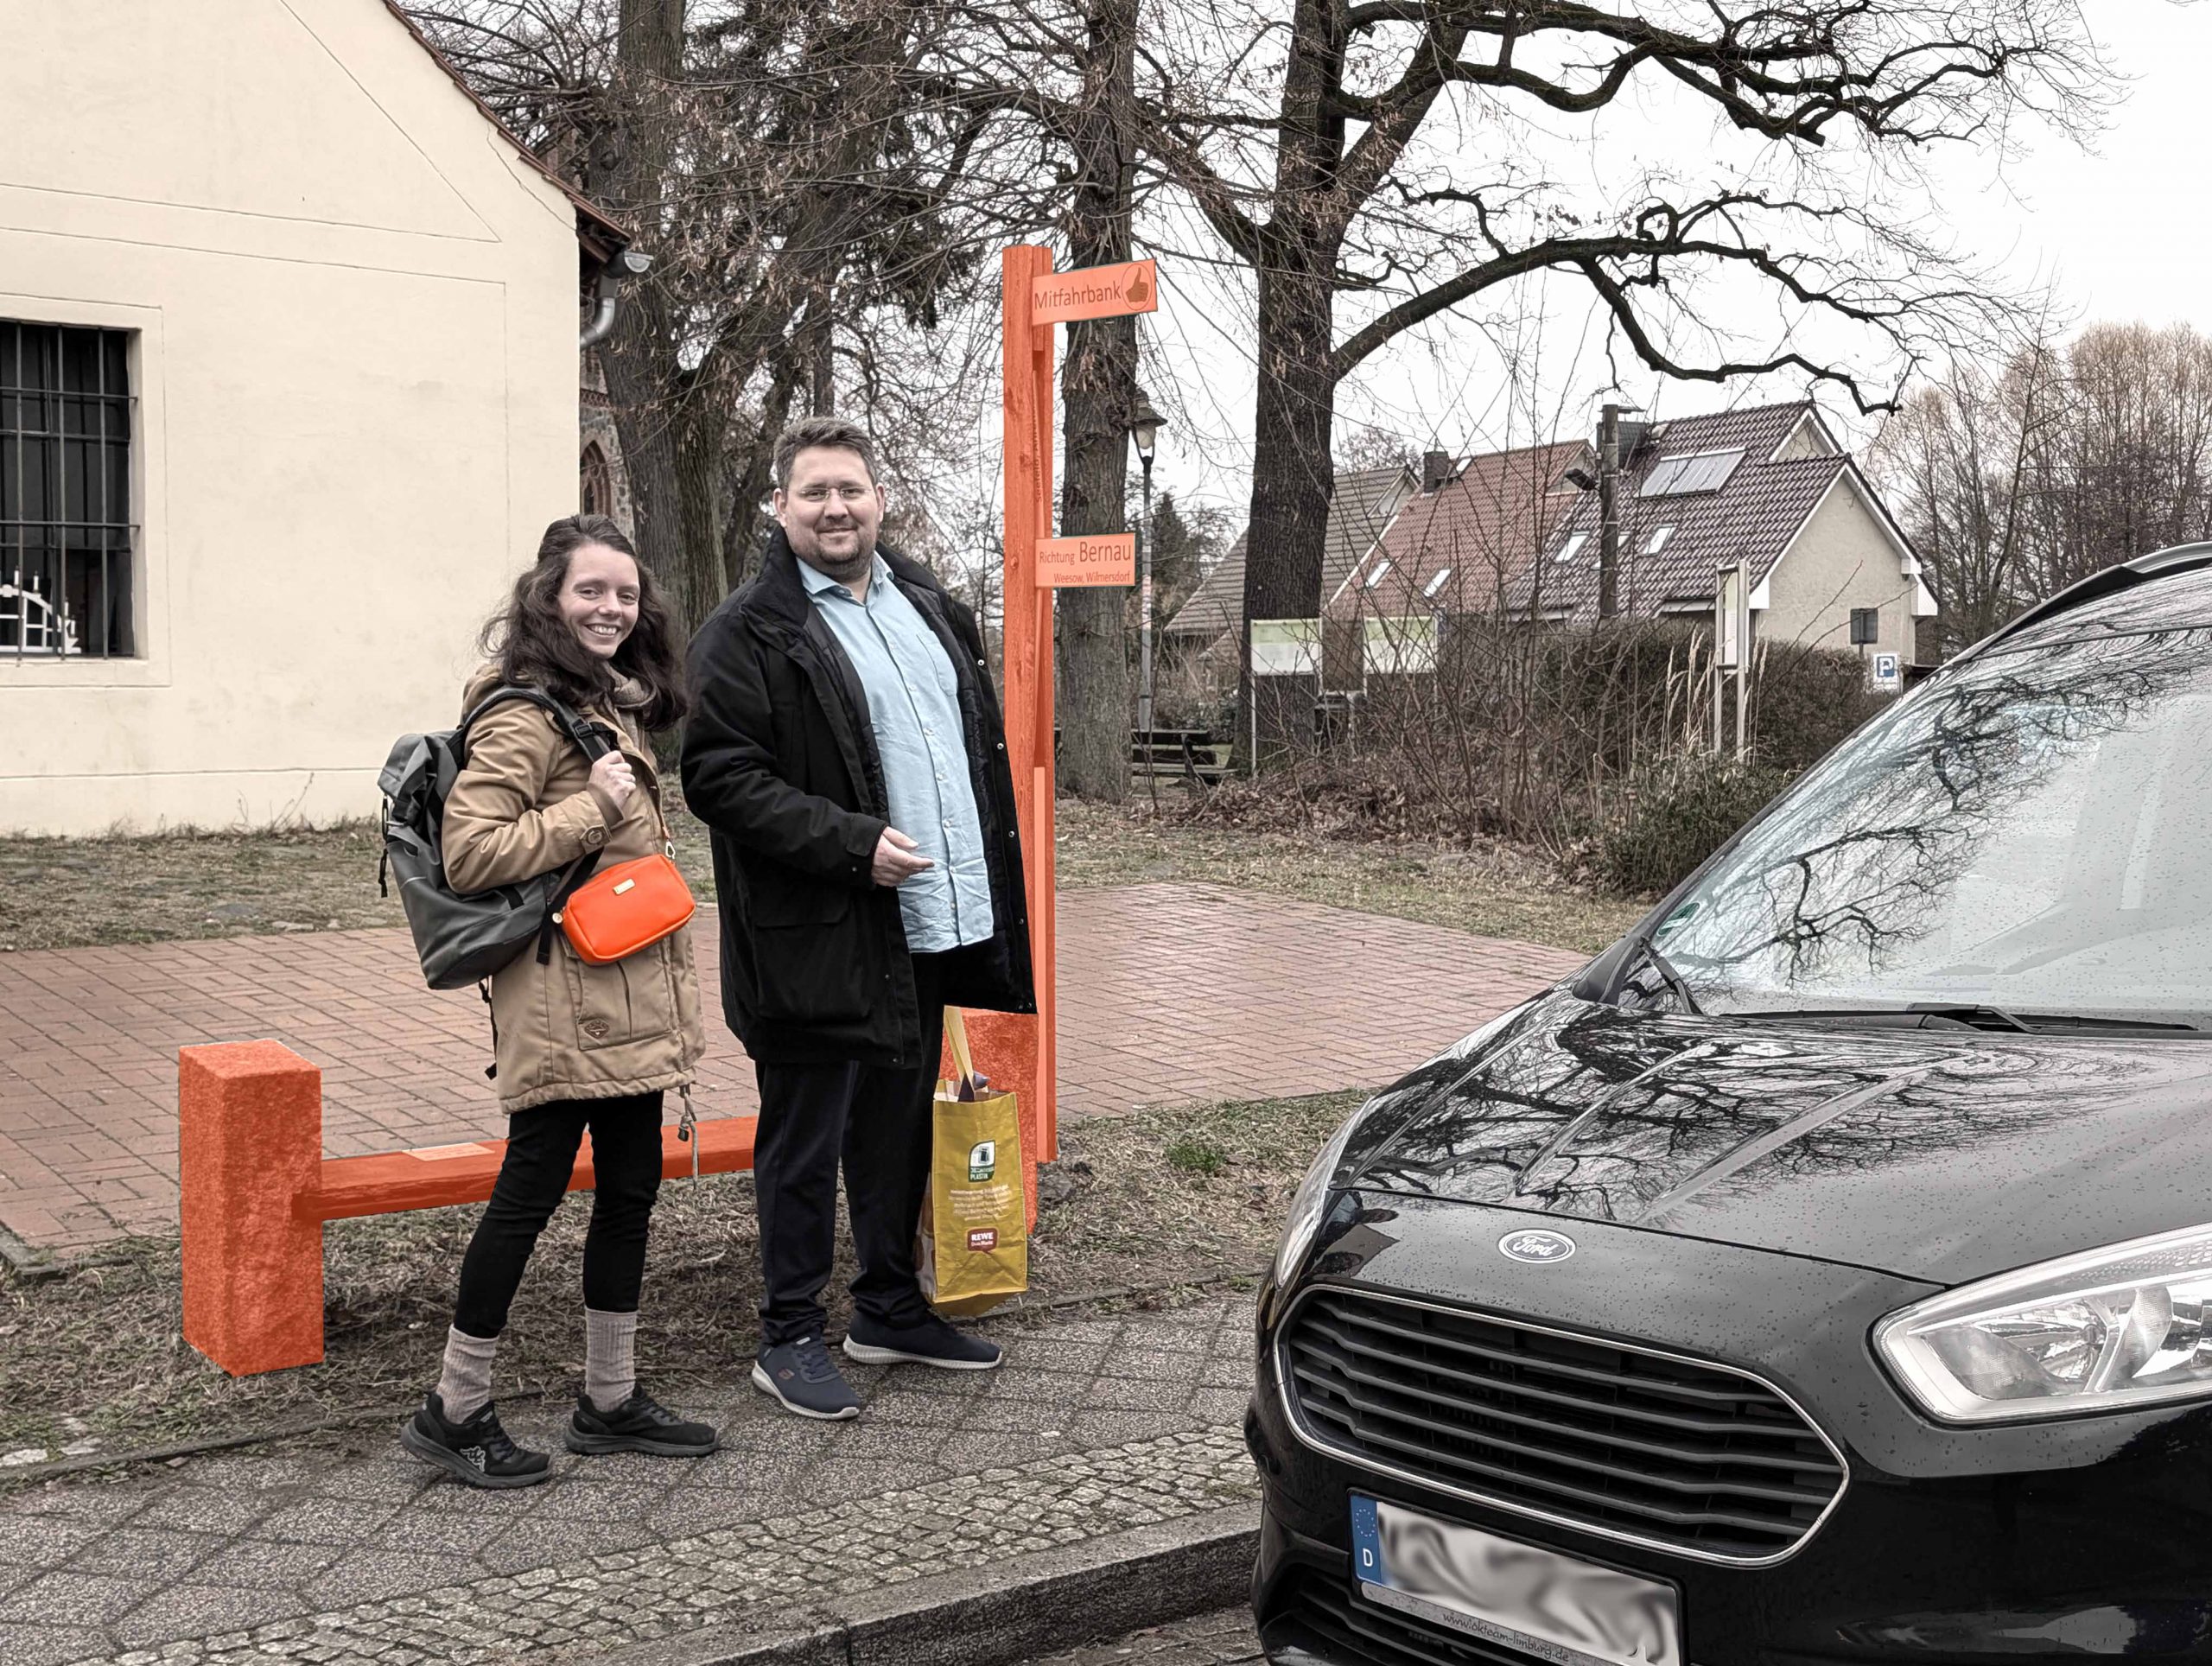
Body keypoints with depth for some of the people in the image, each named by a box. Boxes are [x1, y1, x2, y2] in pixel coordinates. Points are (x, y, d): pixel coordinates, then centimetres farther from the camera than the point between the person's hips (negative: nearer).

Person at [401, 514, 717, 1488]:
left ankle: (610, 1402, 25)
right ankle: (454, 1411, 13)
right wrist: (592, 811, -20)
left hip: (630, 999, 9)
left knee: (630, 1191, 13)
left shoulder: (615, 706, 15)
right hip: (562, 1003, -9)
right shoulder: (525, 715, -14)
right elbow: (468, 852, -22)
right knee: (530, 1194, -1)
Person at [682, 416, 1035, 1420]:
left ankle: (889, 1309, 32)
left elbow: (982, 741, 22)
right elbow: (720, 779, -16)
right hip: (819, 943, -7)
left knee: (901, 1130, 17)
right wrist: (854, 843, -22)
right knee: (805, 1145, 2)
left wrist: (993, 878, 16)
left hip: (931, 926, 7)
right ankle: (790, 1338, 15)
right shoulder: (745, 636, -10)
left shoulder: (927, 605, 15)